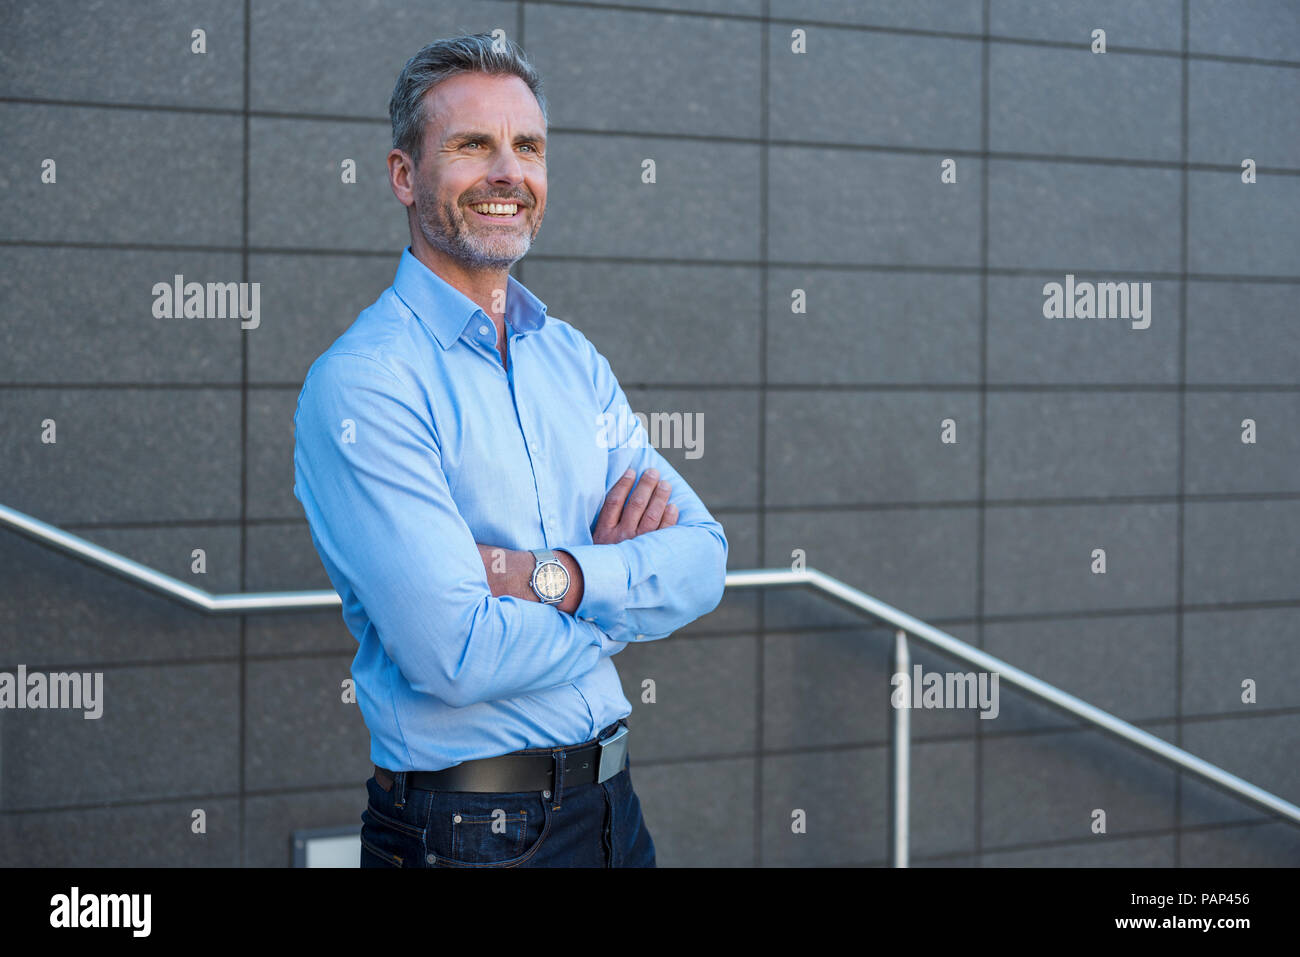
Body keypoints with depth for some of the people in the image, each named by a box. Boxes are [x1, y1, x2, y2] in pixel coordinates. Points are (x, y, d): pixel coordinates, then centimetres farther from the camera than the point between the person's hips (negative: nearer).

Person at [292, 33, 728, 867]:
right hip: (465, 833, -6)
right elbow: (456, 656, -23)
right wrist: (627, 586, -8)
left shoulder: (575, 360, 8)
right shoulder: (362, 383, -15)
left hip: (611, 802, 7)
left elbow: (703, 559, 1)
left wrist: (554, 578, -17)